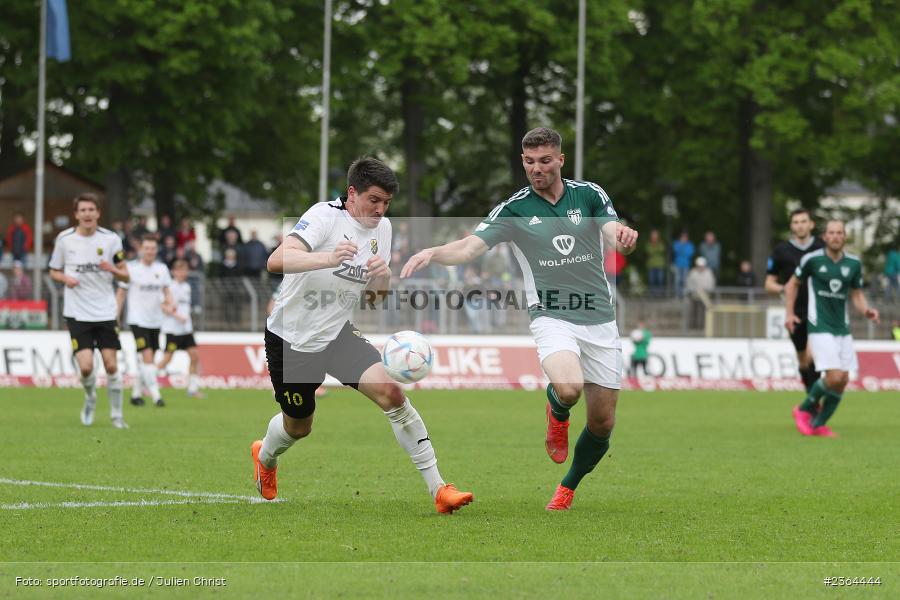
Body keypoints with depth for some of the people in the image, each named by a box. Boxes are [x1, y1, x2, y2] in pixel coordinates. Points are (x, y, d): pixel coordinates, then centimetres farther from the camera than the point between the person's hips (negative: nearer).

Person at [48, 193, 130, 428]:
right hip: (77, 312, -1)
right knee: (86, 366, -12)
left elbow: (125, 276, 5)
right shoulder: (64, 239, -1)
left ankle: (116, 415, 12)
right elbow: (54, 271, 11)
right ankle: (90, 398, 20)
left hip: (105, 312, 1)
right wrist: (66, 279, -11)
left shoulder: (110, 239, -1)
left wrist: (113, 270, -17)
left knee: (111, 365, -3)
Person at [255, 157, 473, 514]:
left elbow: (377, 293, 11)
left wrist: (383, 276, -14)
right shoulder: (325, 216, -20)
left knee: (390, 392, -18)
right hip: (292, 337, -4)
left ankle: (438, 489, -19)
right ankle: (265, 456, 51)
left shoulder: (382, 227, 1)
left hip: (339, 334, 4)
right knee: (298, 426, 12)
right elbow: (277, 261, -34)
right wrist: (328, 258, -49)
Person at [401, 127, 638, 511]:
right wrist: (433, 252, -32)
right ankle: (557, 414, 7)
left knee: (602, 422, 3)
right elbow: (469, 247, -11)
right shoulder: (515, 209, -2)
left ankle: (568, 488, 30)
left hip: (599, 319, 2)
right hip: (552, 316, -2)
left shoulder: (590, 195, 2)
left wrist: (625, 238, -36)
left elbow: (616, 238, -10)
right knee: (568, 388, -32)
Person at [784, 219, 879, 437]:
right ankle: (805, 410, 9)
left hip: (843, 329, 5)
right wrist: (789, 313, 3)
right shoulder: (812, 260, -7)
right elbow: (793, 284, 8)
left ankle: (818, 424, 17)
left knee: (843, 380, 1)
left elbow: (856, 294, 14)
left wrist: (866, 310, -6)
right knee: (834, 377, -17)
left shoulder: (853, 264, 3)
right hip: (820, 328, -5)